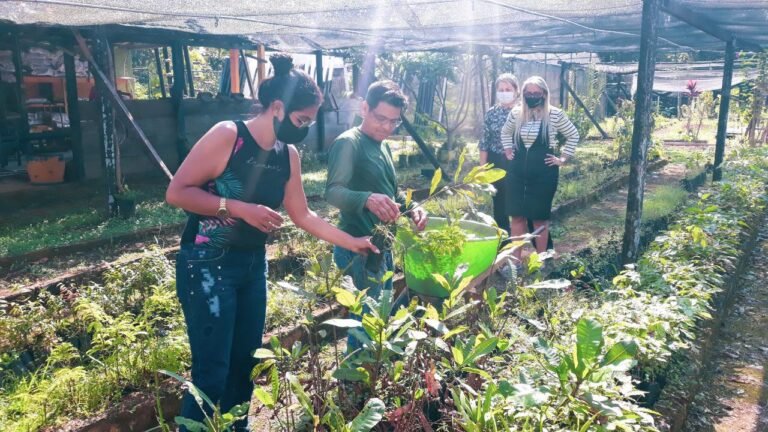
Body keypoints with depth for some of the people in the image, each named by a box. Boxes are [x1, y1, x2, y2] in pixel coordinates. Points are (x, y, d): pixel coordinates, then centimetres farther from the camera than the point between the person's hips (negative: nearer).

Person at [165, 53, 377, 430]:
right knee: (212, 372, -4)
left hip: (253, 265, 7)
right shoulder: (227, 135, -15)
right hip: (208, 264, -6)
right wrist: (239, 208, -22)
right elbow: (176, 192, -16)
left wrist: (352, 242, 9)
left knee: (246, 361, 15)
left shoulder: (289, 155, 5)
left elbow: (302, 215, 11)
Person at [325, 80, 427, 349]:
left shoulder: (383, 147, 12)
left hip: (381, 245, 10)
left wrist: (412, 209, -1)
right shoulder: (349, 143, -16)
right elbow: (333, 191, -31)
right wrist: (367, 199, -50)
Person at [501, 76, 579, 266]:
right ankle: (515, 260, 14)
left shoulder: (555, 114, -6)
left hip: (544, 172, -3)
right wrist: (508, 151, 11)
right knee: (517, 215, 4)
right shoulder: (516, 113, 2)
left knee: (540, 217, 4)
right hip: (517, 171, 3)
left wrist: (563, 158, 1)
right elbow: (505, 132, 21)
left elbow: (573, 135, 5)